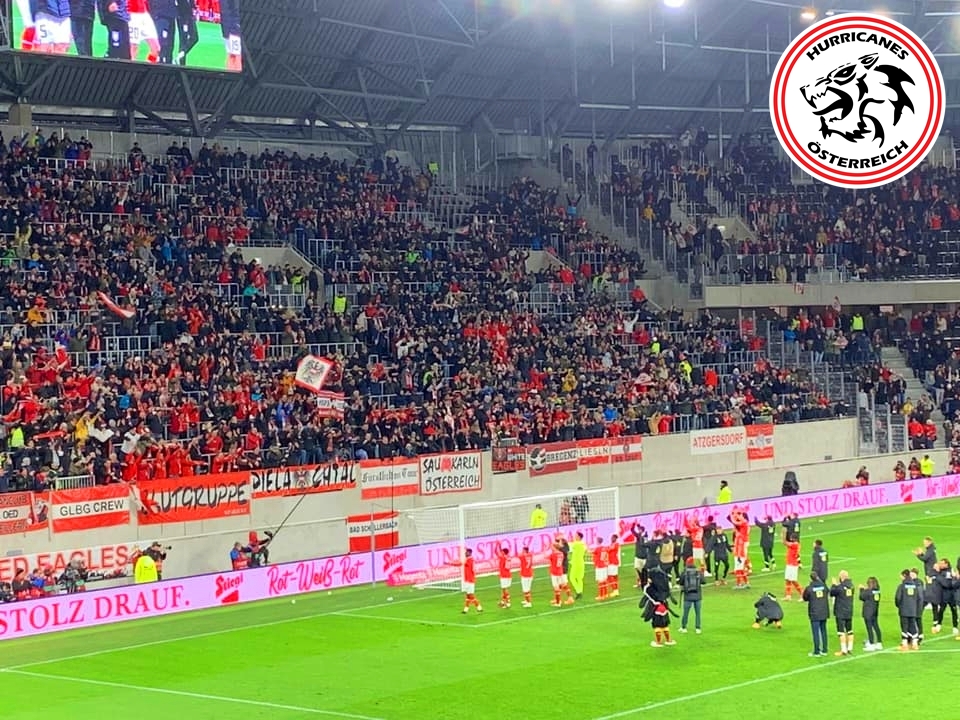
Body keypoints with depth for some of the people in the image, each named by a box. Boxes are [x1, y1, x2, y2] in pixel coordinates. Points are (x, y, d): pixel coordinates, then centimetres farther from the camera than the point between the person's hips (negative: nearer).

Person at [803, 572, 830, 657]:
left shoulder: (809, 588, -14)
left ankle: (816, 652, 3)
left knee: (816, 632, 0)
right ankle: (824, 650, 21)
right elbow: (828, 594, 17)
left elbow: (805, 598, -2)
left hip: (814, 614, -5)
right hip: (824, 612, 5)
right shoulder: (823, 586, -2)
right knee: (823, 631, 15)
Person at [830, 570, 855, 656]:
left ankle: (843, 650, -2)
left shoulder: (840, 587, -21)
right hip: (849, 612, 7)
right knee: (849, 630, 15)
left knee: (841, 631, -2)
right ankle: (850, 648, 20)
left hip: (840, 613, -7)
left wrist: (833, 585, 8)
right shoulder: (851, 585, 0)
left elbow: (832, 593, -8)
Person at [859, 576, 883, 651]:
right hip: (875, 612, 8)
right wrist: (865, 589, 16)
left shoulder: (868, 591, -18)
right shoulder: (877, 591, 3)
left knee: (869, 628, -4)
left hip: (868, 613, -8)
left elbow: (862, 597, -8)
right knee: (876, 627, 14)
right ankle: (879, 643, 20)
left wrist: (862, 589, 5)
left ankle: (871, 645, -3)